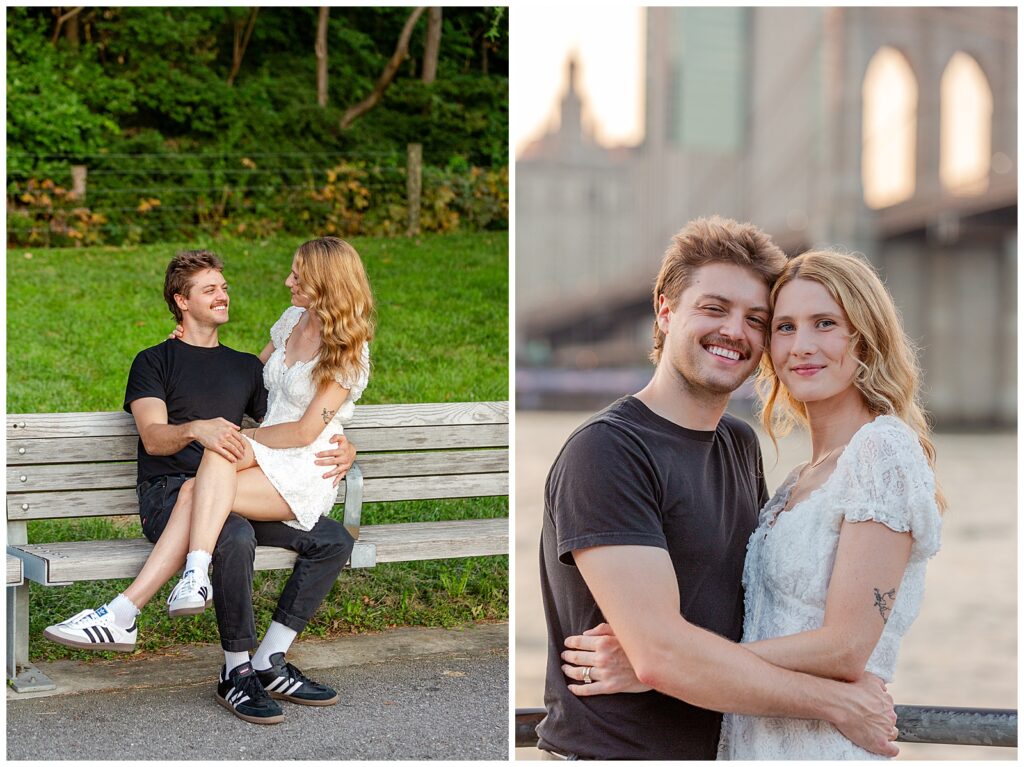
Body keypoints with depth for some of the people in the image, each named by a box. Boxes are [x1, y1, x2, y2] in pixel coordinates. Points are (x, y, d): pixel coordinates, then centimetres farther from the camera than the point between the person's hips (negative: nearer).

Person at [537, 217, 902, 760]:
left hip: (719, 746, 8)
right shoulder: (607, 450, -19)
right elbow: (661, 653, -26)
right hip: (610, 751, -7)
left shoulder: (742, 445, 7)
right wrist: (838, 703, -17)